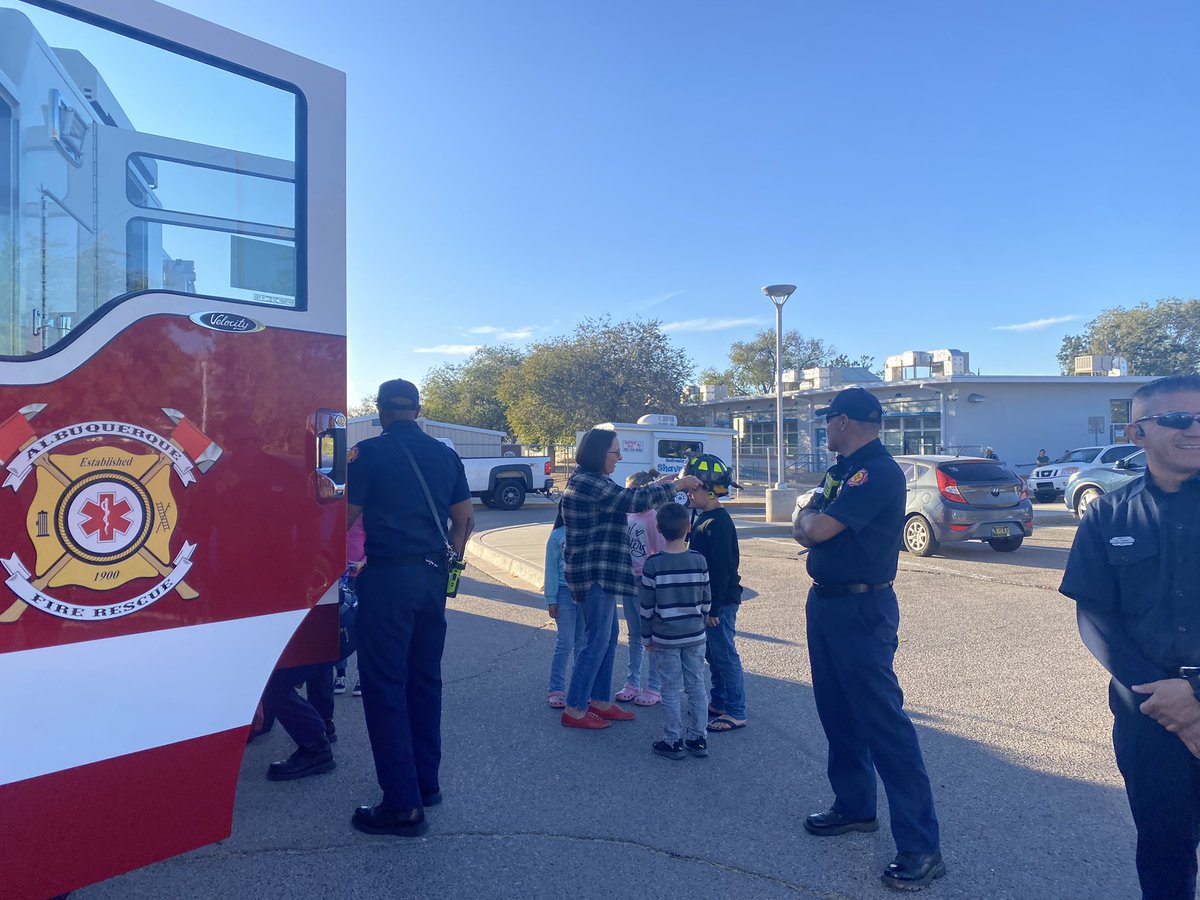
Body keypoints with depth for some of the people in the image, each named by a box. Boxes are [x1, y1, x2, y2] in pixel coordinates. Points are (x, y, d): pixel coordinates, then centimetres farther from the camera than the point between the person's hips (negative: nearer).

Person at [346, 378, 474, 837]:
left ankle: (403, 804, 4)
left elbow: (347, 517, -4)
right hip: (433, 577, 6)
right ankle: (426, 782, 27)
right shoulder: (446, 455, 8)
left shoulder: (369, 452, -6)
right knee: (425, 679, 16)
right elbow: (463, 520, 10)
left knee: (385, 686, 1)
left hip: (387, 576, -5)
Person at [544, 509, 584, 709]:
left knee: (583, 642, 10)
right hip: (565, 593, -3)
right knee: (566, 643, -1)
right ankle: (556, 689, 10)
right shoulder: (557, 536, -3)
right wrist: (551, 599, -3)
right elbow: (551, 568, -2)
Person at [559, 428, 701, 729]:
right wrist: (677, 485, -13)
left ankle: (600, 701, 26)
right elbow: (633, 501, -22)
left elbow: (624, 498, 22)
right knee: (597, 641, -4)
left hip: (601, 571, 11)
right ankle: (574, 710, 5)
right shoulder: (588, 483, -19)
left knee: (608, 636, 16)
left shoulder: (589, 480, 14)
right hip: (596, 571, -11)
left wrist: (657, 485, 16)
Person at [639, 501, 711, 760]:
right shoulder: (699, 561, -6)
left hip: (665, 638, -3)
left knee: (671, 688, 6)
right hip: (695, 636, 3)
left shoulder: (653, 564, -13)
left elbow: (647, 606, -8)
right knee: (696, 685, 12)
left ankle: (673, 741, 14)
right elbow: (706, 601, 2)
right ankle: (698, 738, 21)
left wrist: (647, 636, 4)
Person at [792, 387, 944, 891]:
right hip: (825, 603, 10)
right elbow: (805, 528, 12)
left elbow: (818, 528, -25)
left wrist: (811, 519, -2)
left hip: (862, 610, -10)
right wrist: (813, 523, -10)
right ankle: (854, 806, 34)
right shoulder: (841, 469, 12)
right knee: (837, 713, 18)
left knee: (883, 722, -6)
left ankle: (921, 847, 3)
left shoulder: (879, 472, -19)